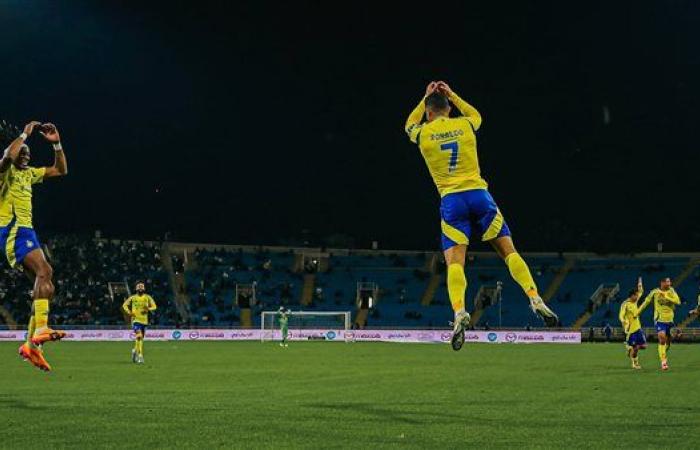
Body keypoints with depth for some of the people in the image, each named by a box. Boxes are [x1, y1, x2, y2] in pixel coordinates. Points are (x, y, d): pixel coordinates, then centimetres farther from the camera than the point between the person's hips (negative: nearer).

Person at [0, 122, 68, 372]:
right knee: (45, 270, -28)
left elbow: (61, 170, 27)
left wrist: (56, 143, 16)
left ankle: (31, 344, 4)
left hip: (26, 231, 9)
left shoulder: (29, 173, 23)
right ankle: (41, 329, -39)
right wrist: (25, 133, -13)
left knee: (44, 285, 3)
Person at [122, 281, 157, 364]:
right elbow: (125, 305, 11)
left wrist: (148, 309, -18)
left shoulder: (147, 297, 5)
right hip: (135, 319, -3)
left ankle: (135, 350, 38)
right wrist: (128, 312, -7)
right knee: (139, 336, -20)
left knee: (141, 338, 13)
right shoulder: (133, 298, 2)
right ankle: (140, 355, -20)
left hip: (144, 320, 3)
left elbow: (154, 306, 4)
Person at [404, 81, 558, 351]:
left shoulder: (423, 134, 5)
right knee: (508, 250, 4)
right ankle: (536, 301, -7)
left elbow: (409, 125, 32)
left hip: (451, 200, -1)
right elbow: (475, 115, 35)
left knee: (454, 261, -8)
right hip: (478, 195, 1)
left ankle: (459, 313, -29)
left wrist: (425, 99, 38)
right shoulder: (464, 125, 8)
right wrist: (451, 95, 37)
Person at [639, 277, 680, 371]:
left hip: (670, 319, 3)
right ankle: (663, 362, -18)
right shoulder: (655, 292, -4)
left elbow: (678, 301, -12)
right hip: (659, 319, -3)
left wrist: (666, 296, -21)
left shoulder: (671, 291, 0)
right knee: (662, 339, -19)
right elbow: (646, 301, 8)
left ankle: (665, 356, 39)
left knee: (668, 341, 13)